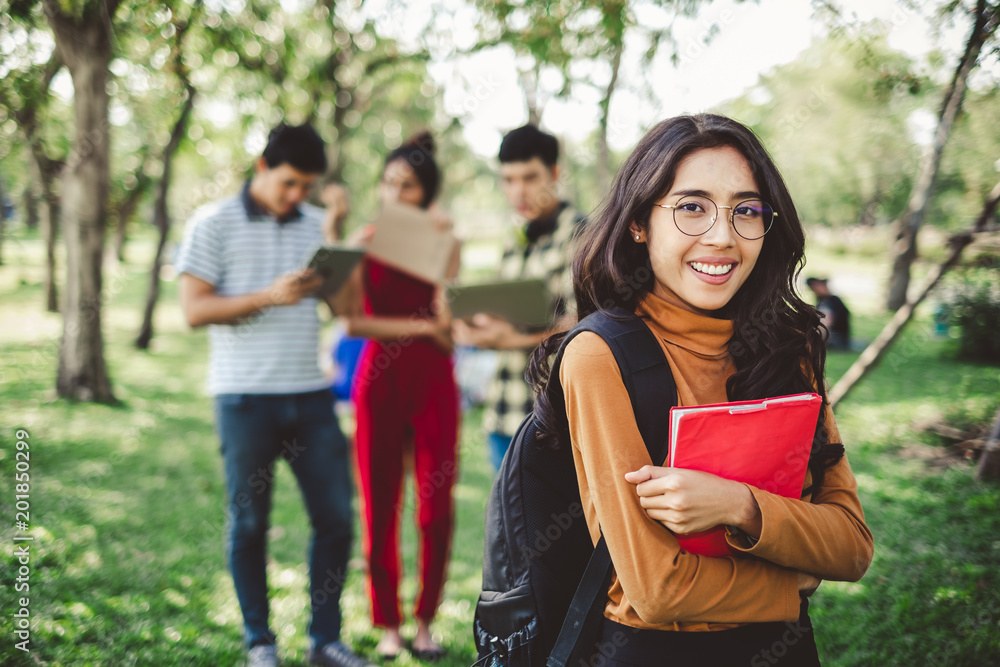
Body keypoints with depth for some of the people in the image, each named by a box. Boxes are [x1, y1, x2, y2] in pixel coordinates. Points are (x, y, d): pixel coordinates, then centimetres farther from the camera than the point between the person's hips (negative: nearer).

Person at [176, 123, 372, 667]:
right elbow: (195, 310, -7)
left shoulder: (318, 225, 11)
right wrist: (268, 297, -17)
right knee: (249, 522, 6)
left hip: (311, 395, 4)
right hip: (245, 397, -3)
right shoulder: (215, 224, 0)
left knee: (336, 516, 2)